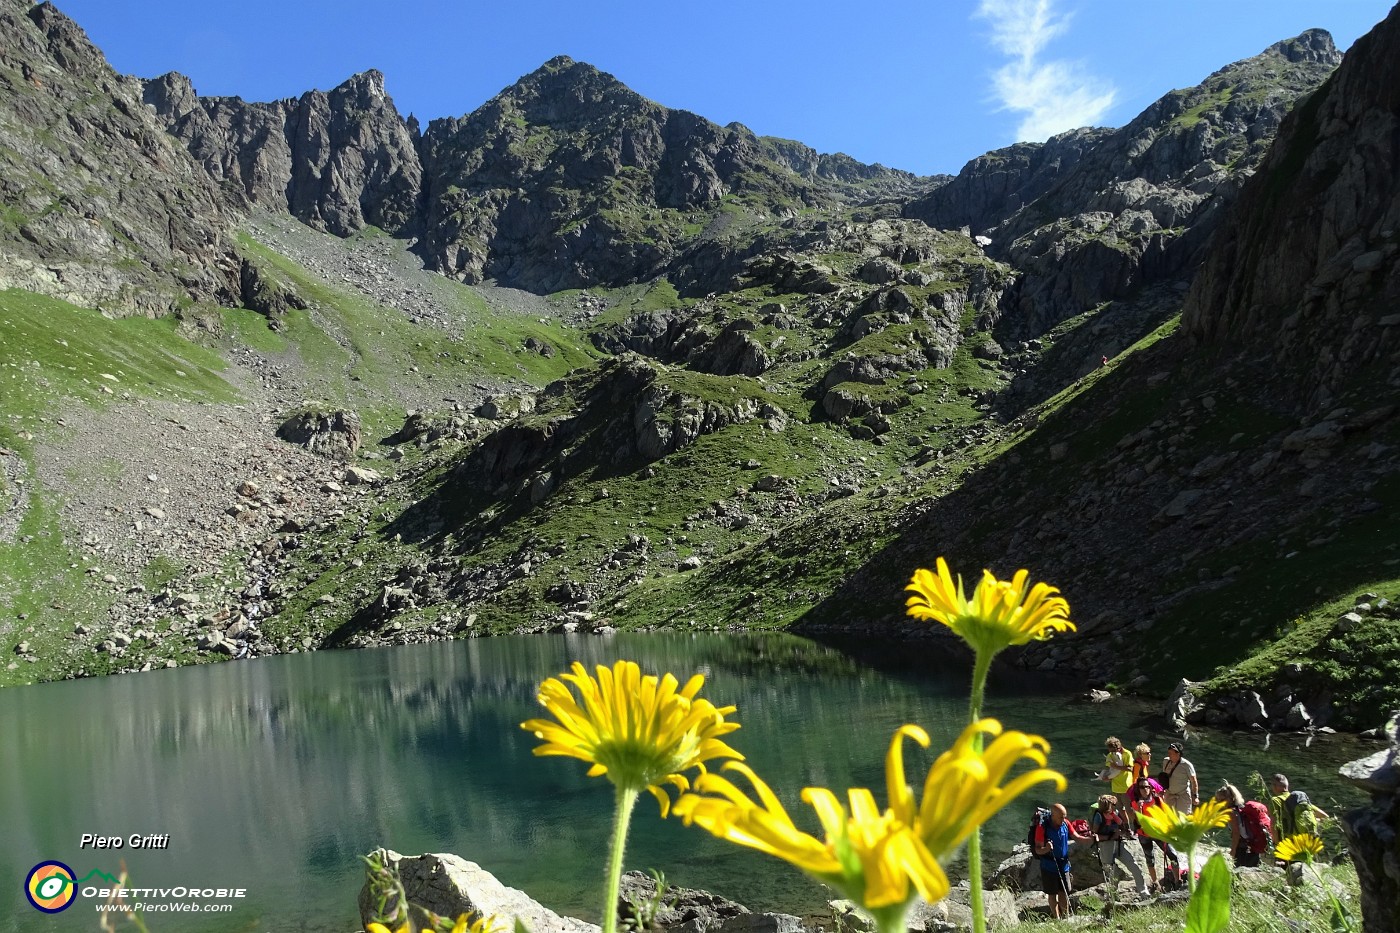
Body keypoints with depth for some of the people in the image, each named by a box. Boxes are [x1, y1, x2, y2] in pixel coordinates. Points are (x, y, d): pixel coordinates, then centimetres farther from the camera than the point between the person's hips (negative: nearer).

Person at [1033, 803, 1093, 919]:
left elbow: (1076, 837, 2)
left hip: (1064, 865, 4)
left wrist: (1089, 839, -17)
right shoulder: (1042, 828, -18)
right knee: (1052, 894, 8)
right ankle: (1057, 918, 23)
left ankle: (1065, 917, 30)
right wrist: (1046, 849, -39)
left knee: (1064, 893, 11)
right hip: (1049, 867, -4)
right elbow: (1037, 849, -16)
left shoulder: (1066, 824, -4)